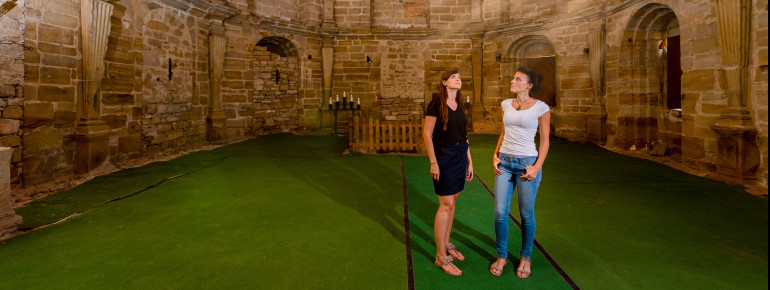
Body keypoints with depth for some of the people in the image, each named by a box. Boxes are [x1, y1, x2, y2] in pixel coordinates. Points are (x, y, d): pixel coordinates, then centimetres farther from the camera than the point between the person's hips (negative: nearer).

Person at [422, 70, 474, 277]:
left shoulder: (460, 106, 12)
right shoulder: (436, 104, -9)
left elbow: (464, 136, 15)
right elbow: (426, 133, -12)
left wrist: (469, 161, 13)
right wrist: (433, 162, -16)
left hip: (460, 156, 7)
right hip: (443, 157, -7)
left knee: (452, 202, 12)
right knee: (446, 205, -6)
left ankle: (446, 244, 27)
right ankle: (441, 256, 4)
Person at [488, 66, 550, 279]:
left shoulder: (541, 108, -6)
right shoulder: (507, 105, 7)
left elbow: (545, 141, -2)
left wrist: (537, 167, -11)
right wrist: (495, 155, 3)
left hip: (527, 163, -4)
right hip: (504, 162, 4)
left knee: (526, 214, 7)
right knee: (500, 212, 4)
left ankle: (525, 258, 27)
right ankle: (502, 256, 22)